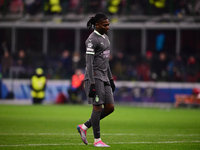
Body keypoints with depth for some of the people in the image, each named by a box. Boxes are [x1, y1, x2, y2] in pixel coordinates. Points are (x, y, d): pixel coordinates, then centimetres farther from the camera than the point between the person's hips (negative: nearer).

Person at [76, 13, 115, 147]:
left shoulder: (105, 38, 16)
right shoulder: (92, 39, -12)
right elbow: (89, 63, -16)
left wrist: (111, 79, 21)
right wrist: (92, 84, -21)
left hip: (104, 77, 9)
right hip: (94, 76, -9)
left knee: (110, 108, 4)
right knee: (98, 107, -6)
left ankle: (84, 127, 16)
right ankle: (97, 140, 2)